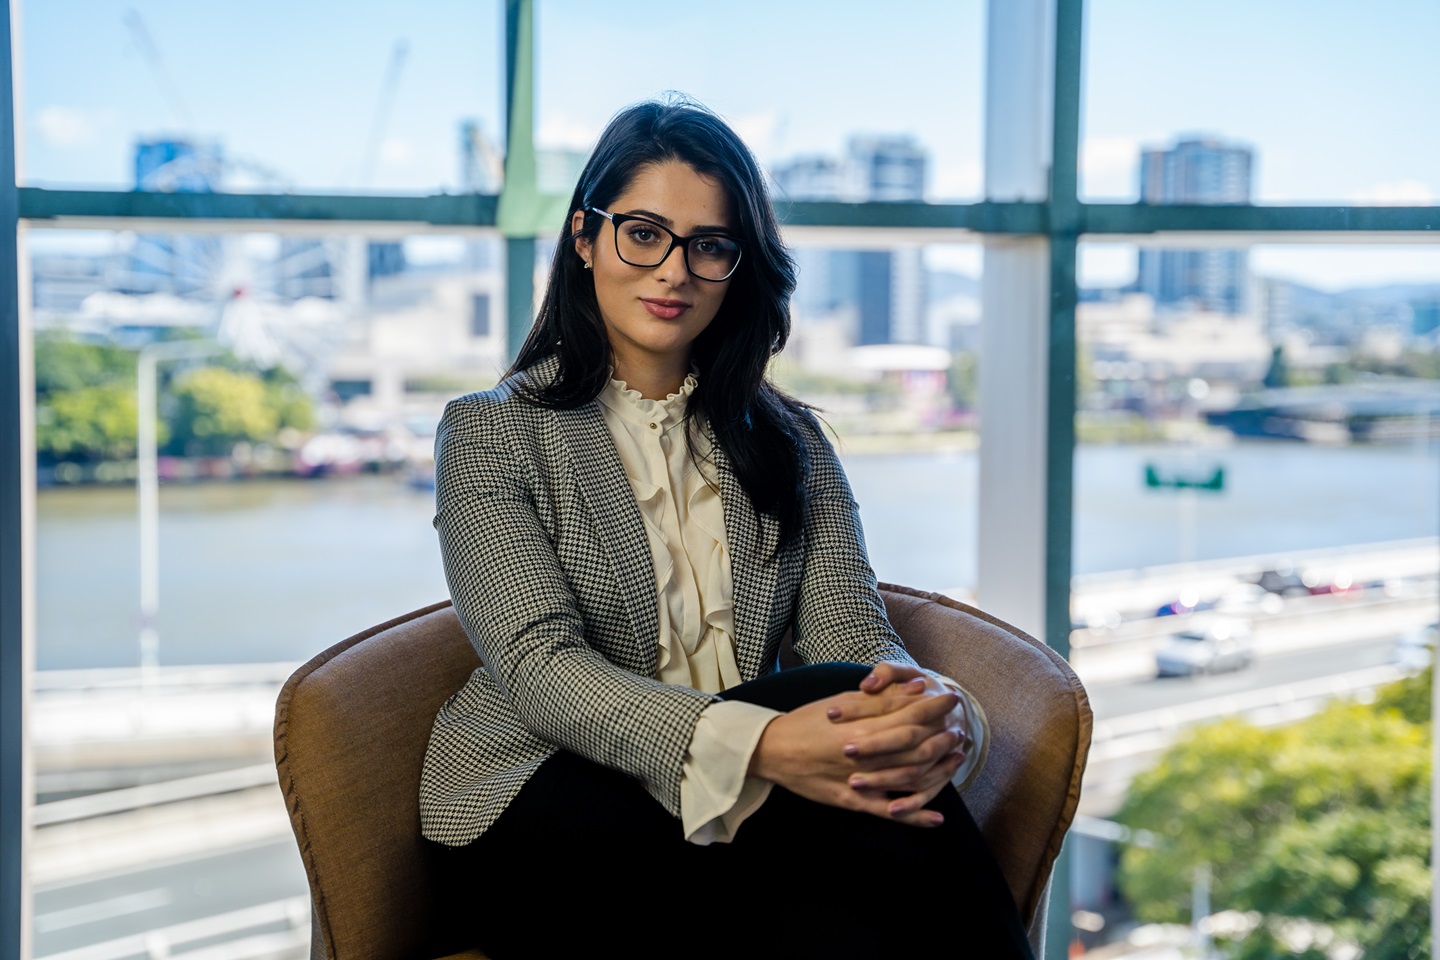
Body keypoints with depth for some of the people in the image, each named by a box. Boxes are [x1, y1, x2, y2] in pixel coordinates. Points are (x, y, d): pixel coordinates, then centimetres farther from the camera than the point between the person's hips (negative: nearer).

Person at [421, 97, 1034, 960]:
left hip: (750, 806, 4)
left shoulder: (787, 439, 16)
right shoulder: (491, 434, 2)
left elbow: (856, 637, 1)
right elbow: (539, 668, -14)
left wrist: (939, 712, -26)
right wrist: (757, 747, -32)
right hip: (543, 812, -3)